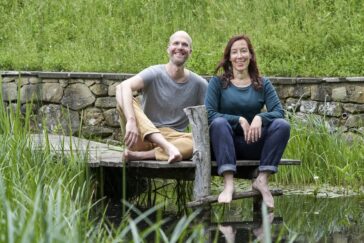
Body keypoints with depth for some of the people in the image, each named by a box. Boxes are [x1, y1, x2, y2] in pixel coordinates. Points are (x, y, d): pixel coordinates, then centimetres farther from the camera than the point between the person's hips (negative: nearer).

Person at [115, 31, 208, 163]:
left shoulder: (199, 84, 7)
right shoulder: (155, 74, -4)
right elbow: (123, 86, -22)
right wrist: (131, 121, -39)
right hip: (144, 137, -2)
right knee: (123, 99, -27)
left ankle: (141, 155, -37)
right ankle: (168, 147, -43)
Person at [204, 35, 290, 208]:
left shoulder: (262, 84, 10)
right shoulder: (218, 82, 4)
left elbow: (278, 112, -2)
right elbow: (209, 114, -9)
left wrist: (260, 118, -23)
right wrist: (240, 120, -18)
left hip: (253, 145, 2)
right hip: (225, 144, -2)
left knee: (282, 125, -22)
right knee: (219, 123, -33)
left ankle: (262, 180, -29)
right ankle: (228, 184, -44)